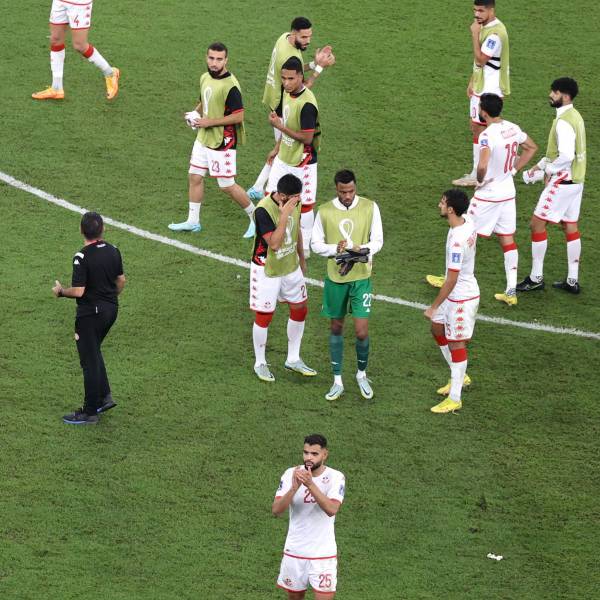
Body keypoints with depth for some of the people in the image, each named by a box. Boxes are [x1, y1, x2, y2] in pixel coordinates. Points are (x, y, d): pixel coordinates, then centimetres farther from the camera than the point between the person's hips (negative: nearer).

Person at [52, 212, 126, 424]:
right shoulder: (113, 251, 0)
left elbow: (78, 291, -23)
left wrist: (60, 291, -4)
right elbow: (121, 281, 11)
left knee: (90, 361, 1)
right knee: (94, 352, 25)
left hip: (90, 313, -7)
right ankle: (104, 397, 23)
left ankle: (90, 412, 8)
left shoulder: (82, 257, -21)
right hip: (111, 309, 7)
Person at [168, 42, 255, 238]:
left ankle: (255, 216, 16)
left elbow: (238, 116, -22)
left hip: (222, 142, -8)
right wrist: (195, 113, 0)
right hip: (203, 139, 8)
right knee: (195, 177, 13)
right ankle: (193, 221, 25)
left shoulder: (230, 86, -22)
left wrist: (210, 122, -20)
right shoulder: (205, 78, 5)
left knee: (227, 185, -2)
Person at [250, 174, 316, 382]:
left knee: (300, 310, 13)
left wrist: (301, 258, 21)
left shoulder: (294, 203, -6)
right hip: (267, 270, -7)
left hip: (290, 266, 7)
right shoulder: (263, 210, -29)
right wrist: (284, 215, -39)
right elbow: (274, 243, -35)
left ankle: (293, 360, 29)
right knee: (264, 316, 4)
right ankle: (260, 363, 23)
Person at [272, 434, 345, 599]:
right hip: (294, 552, 3)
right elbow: (276, 510, -13)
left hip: (323, 554, -3)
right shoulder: (291, 474, -4)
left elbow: (332, 509, -26)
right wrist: (294, 488, -29)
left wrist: (310, 484, -35)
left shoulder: (336, 477, -10)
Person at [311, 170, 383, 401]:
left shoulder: (370, 207, -8)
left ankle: (362, 374, 23)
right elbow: (316, 244, -1)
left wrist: (360, 249, -26)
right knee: (336, 327, 12)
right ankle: (337, 381, 23)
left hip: (361, 277, -1)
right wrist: (335, 249, -22)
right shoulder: (325, 211, -7)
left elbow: (377, 241, -4)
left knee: (362, 332, -4)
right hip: (335, 277, 1)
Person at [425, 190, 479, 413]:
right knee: (437, 328, 24)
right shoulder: (468, 225, -3)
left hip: (461, 297, -10)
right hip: (459, 292, 10)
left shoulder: (457, 240, -32)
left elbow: (451, 280, -28)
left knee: (456, 344, 2)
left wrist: (434, 306, -19)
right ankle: (459, 376, 38)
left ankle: (455, 399, 13)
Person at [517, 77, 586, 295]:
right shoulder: (574, 116, 10)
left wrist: (548, 171, -15)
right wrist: (541, 165, 14)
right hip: (576, 180, 10)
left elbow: (566, 156, -30)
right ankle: (572, 281, 17)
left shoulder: (563, 122, -21)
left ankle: (536, 278, 4)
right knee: (570, 226, 13)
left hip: (563, 182, -10)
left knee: (537, 224, -2)